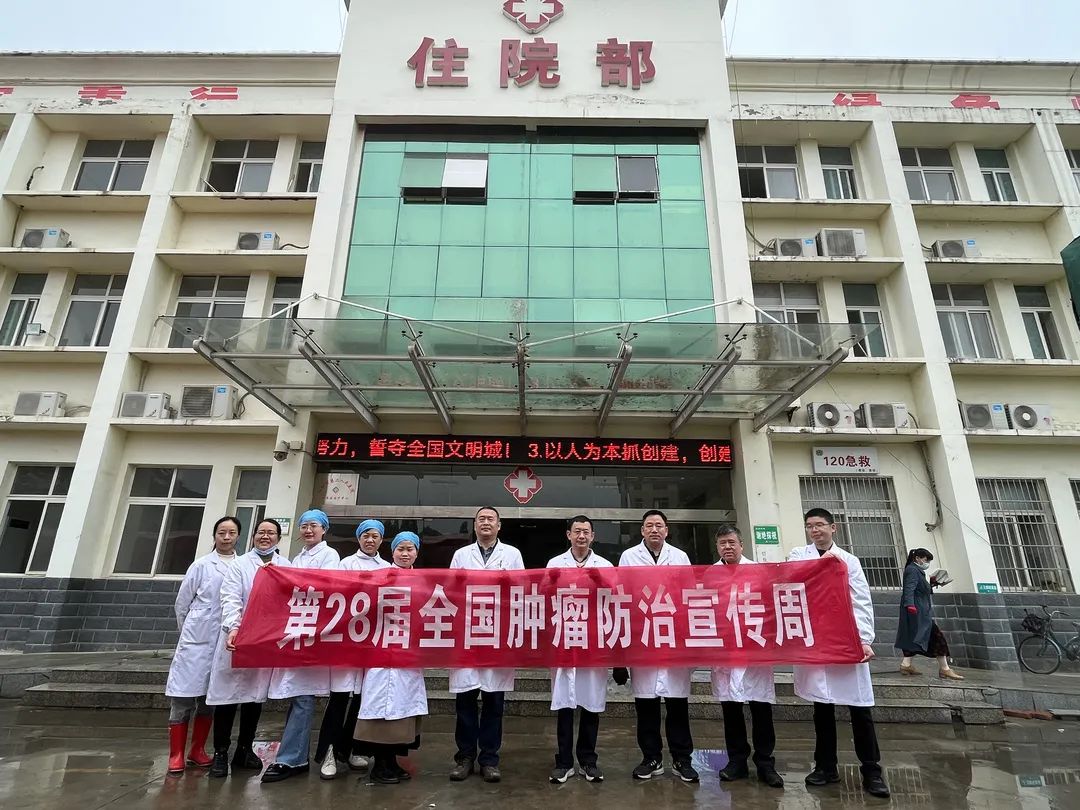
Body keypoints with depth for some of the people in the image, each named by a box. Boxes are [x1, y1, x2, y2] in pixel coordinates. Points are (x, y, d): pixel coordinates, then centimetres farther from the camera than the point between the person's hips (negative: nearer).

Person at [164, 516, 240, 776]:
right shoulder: (201, 565, -2)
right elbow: (182, 603, 6)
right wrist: (189, 632, 10)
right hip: (197, 640, -2)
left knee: (211, 696, 11)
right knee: (184, 695, 2)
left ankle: (197, 750, 25)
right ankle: (176, 754, 14)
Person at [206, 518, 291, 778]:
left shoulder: (287, 567, 9)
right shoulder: (240, 565, 1)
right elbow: (231, 599, -11)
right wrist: (233, 627, -26)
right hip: (238, 638, -3)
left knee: (256, 694, 10)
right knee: (228, 694, 0)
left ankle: (244, 750, 24)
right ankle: (220, 753, 13)